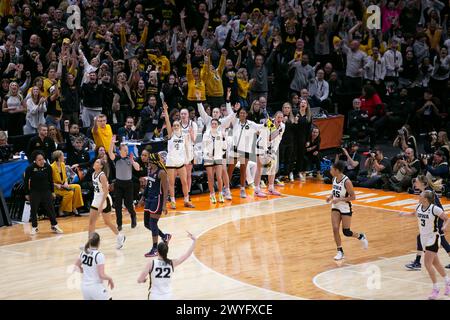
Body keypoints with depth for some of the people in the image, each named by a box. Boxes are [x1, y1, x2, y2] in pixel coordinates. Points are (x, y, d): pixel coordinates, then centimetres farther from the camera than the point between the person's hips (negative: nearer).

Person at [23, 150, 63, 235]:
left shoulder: (48, 167, -9)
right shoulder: (30, 168, -14)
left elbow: (51, 180, 4)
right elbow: (26, 181, -3)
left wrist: (52, 191, 7)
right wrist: (26, 193, -1)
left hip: (46, 191, 1)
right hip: (34, 192, -1)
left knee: (50, 208, 4)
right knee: (34, 209, 5)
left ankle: (54, 226, 16)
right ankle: (34, 227, 19)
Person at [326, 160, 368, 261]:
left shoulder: (346, 182, -22)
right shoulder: (334, 179, 0)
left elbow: (352, 197, -19)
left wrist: (339, 199, -24)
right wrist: (331, 196, -3)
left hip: (345, 208, -6)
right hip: (335, 207, 6)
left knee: (346, 232, 1)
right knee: (335, 229, -5)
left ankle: (361, 237, 31)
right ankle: (340, 252, 5)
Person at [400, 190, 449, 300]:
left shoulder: (434, 209, -21)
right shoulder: (419, 206, -1)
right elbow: (415, 213, 23)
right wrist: (405, 214, 12)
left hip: (432, 238, -7)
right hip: (424, 237, 7)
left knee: (427, 264, -12)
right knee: (435, 263, 17)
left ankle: (435, 289, -1)